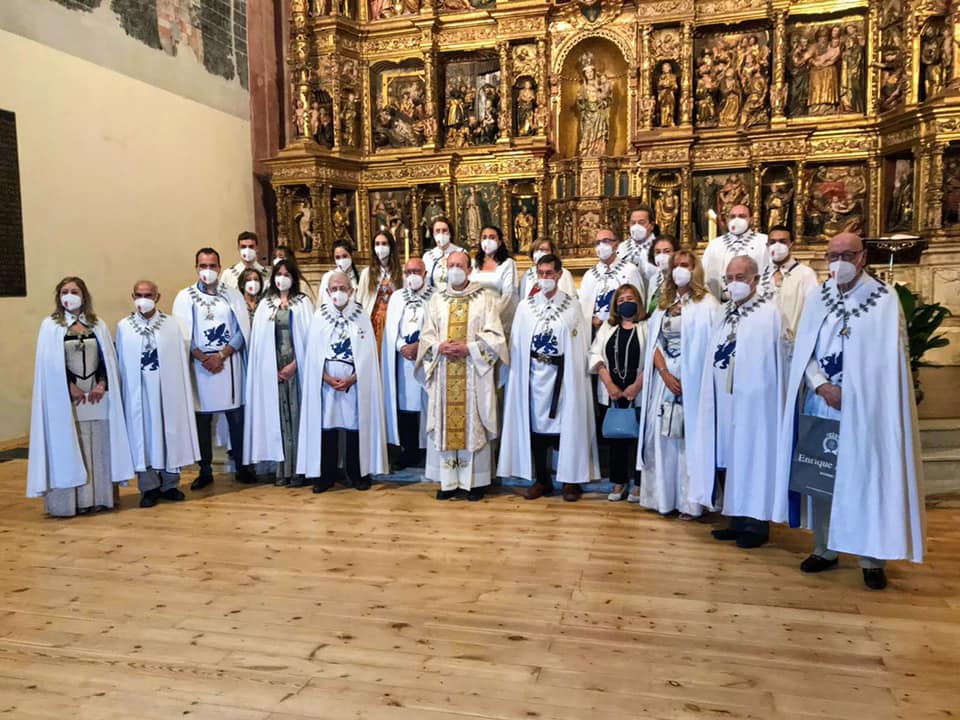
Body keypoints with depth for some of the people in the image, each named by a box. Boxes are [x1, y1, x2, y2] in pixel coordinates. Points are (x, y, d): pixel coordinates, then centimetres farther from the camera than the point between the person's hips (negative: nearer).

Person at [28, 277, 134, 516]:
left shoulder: (98, 325, 10)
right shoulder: (51, 325, 2)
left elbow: (107, 357, 6)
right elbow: (51, 363, -5)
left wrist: (102, 384, -8)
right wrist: (71, 387, -12)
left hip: (98, 394, 3)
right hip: (66, 396, -3)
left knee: (98, 445, 4)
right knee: (68, 446, 0)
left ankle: (99, 497, 10)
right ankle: (71, 501, 4)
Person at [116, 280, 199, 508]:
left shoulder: (171, 325, 2)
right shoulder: (123, 327, 3)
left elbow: (180, 361, 2)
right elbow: (120, 363, 4)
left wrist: (181, 391, -1)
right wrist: (122, 391, 0)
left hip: (166, 389, 0)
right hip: (137, 391, 0)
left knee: (169, 433, 7)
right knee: (143, 435, 5)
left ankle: (170, 484, 20)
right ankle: (149, 487, 15)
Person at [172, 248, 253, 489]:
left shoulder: (232, 295, 7)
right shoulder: (185, 296, 5)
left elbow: (242, 330, 1)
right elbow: (182, 335, -1)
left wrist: (221, 355, -10)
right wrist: (204, 358, -12)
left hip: (230, 364, 0)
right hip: (200, 365, 0)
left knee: (236, 416, 3)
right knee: (202, 419, 5)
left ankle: (241, 467, 15)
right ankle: (205, 471, 15)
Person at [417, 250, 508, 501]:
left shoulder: (484, 298, 3)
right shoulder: (436, 299, 12)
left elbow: (494, 336, -4)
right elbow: (426, 336, 9)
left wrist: (468, 348, -16)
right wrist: (440, 347, -12)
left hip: (474, 373, -3)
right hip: (444, 372, 3)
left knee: (473, 423, -1)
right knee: (445, 423, 3)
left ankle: (475, 480, 8)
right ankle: (448, 480, 11)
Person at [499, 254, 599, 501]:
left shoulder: (571, 306, 1)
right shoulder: (526, 306, 7)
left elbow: (578, 346, -1)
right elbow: (517, 344, 6)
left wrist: (573, 375, -7)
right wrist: (520, 373, -1)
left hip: (562, 375, -2)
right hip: (533, 376, 2)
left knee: (567, 424, 1)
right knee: (535, 424, 5)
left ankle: (571, 480, 12)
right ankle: (541, 480, 17)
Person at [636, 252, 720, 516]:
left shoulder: (707, 304, 0)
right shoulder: (664, 304, 16)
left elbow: (711, 345, -7)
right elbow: (655, 342, 9)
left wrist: (688, 379, -13)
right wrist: (664, 373, -7)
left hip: (692, 379, -5)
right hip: (664, 378, 5)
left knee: (689, 437, -3)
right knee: (662, 436, 5)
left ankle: (689, 501, 3)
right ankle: (662, 496, 14)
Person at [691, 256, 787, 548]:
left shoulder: (769, 313, -7)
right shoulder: (725, 314, 14)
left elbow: (772, 361, -11)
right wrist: (711, 397, 8)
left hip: (753, 401, -7)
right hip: (722, 400, 7)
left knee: (752, 459, 1)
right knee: (726, 460, 9)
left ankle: (757, 524, 13)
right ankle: (737, 520, 21)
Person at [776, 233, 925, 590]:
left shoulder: (885, 299, -3)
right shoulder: (817, 298, 7)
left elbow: (889, 357, -5)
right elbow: (803, 350, 4)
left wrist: (851, 393, -11)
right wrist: (822, 386, -12)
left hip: (865, 408, -3)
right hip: (821, 405, 3)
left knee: (867, 477, 1)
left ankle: (872, 558, 13)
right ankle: (824, 549, 20)